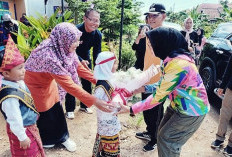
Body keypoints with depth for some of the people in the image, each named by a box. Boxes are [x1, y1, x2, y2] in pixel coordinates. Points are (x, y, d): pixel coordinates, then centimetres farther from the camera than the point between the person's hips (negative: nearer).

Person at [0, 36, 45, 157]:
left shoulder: (19, 82, -6)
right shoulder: (10, 96, -34)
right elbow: (14, 120, -27)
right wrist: (22, 137, -16)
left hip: (30, 125, 8)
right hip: (22, 130, -8)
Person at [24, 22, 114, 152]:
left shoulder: (63, 48, -19)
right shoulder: (49, 56, -41)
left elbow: (78, 67, -9)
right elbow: (68, 84, -42)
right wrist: (94, 101, -43)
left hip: (48, 81, 6)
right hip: (34, 84, -6)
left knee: (57, 109, 12)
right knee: (44, 114, 11)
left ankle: (62, 137, 32)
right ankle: (43, 140, 37)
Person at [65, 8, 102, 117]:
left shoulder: (98, 34, -17)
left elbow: (97, 54, -12)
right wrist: (81, 61, -39)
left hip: (85, 58, 5)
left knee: (87, 82, 9)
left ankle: (84, 105, 29)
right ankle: (70, 109, 11)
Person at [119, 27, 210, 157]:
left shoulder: (178, 65, -32)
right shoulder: (173, 58, -3)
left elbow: (158, 97, -28)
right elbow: (164, 85, 6)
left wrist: (131, 110, -23)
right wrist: (144, 88, -1)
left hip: (192, 111, -8)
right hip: (178, 105, 8)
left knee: (166, 139, 3)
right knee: (162, 132, 16)